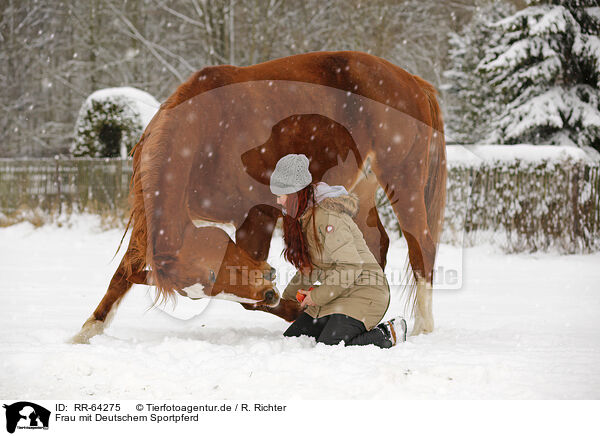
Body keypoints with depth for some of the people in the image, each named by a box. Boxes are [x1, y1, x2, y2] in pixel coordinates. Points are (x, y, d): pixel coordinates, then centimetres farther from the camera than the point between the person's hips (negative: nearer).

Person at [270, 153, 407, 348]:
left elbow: (351, 268, -24)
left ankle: (388, 335, -6)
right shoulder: (303, 217, 10)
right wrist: (287, 297, 24)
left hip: (363, 290, -10)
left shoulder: (327, 219, -21)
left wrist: (317, 296, -15)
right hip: (336, 295, 10)